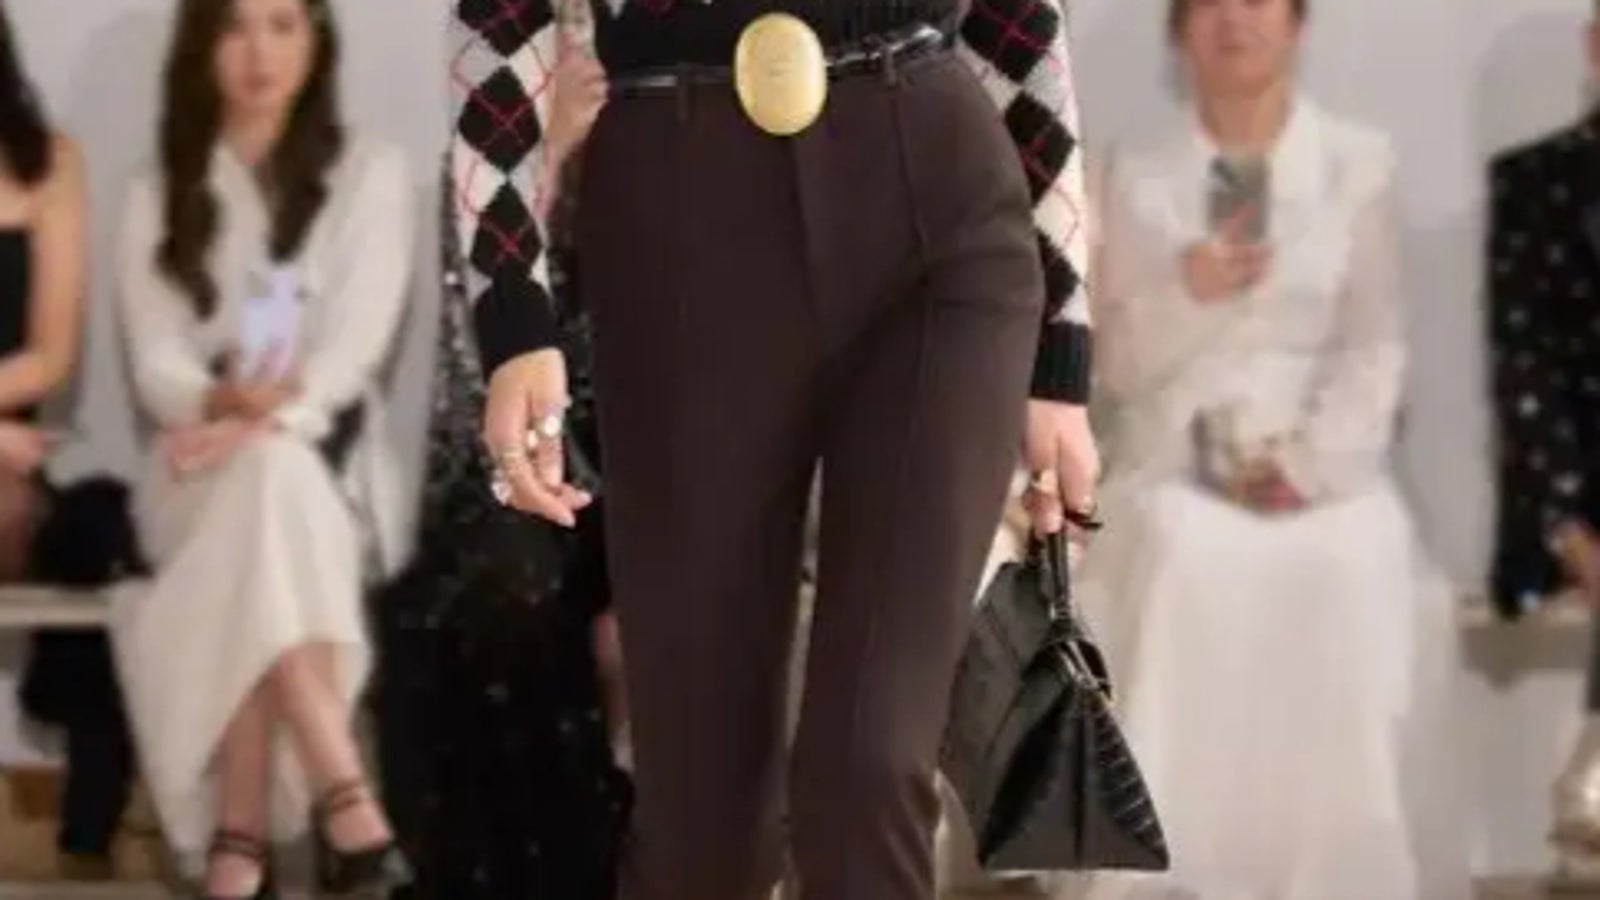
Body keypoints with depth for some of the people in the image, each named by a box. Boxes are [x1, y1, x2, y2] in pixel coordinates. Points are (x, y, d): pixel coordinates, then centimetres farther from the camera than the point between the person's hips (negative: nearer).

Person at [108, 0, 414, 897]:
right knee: (264, 482, -36)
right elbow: (155, 365, 0)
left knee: (268, 474, -37)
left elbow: (357, 344, -7)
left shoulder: (372, 174, 7)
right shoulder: (161, 199, 13)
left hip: (331, 469, -1)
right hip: (203, 479, 1)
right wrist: (221, 402, -25)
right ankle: (346, 803, -48)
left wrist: (261, 422, -25)